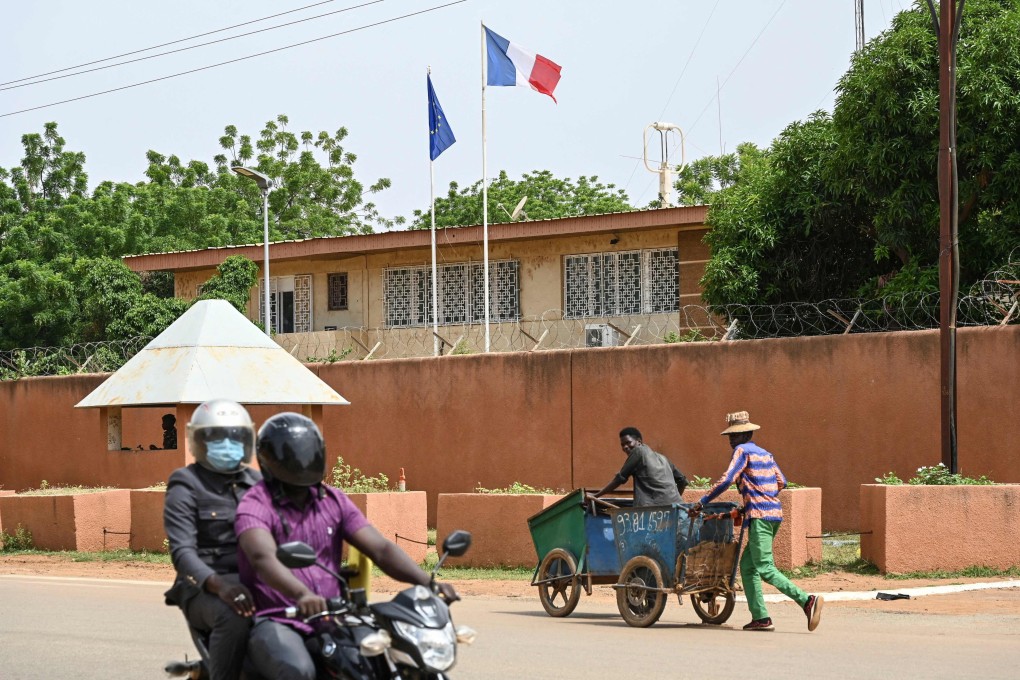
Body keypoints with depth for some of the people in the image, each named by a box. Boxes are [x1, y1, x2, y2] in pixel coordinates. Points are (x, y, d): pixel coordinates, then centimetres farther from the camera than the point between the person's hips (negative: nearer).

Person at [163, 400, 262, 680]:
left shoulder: (257, 483, 19)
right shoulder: (186, 487, 2)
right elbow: (182, 551, -11)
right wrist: (219, 584, -30)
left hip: (255, 581, 5)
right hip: (206, 586, -5)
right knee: (233, 617, -38)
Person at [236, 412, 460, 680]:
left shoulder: (333, 501, 12)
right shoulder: (256, 505, -6)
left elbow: (380, 548, 3)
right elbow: (263, 557, -27)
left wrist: (426, 582, -16)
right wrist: (301, 594, -47)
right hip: (275, 622, -5)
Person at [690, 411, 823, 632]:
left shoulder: (742, 451, -3)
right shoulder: (765, 454, 20)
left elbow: (726, 480, -13)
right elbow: (781, 482, 22)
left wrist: (702, 502, -8)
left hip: (760, 516, -9)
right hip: (774, 512, 9)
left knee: (765, 569, -13)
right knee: (747, 566, 12)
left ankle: (807, 601, -26)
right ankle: (760, 617, 5)